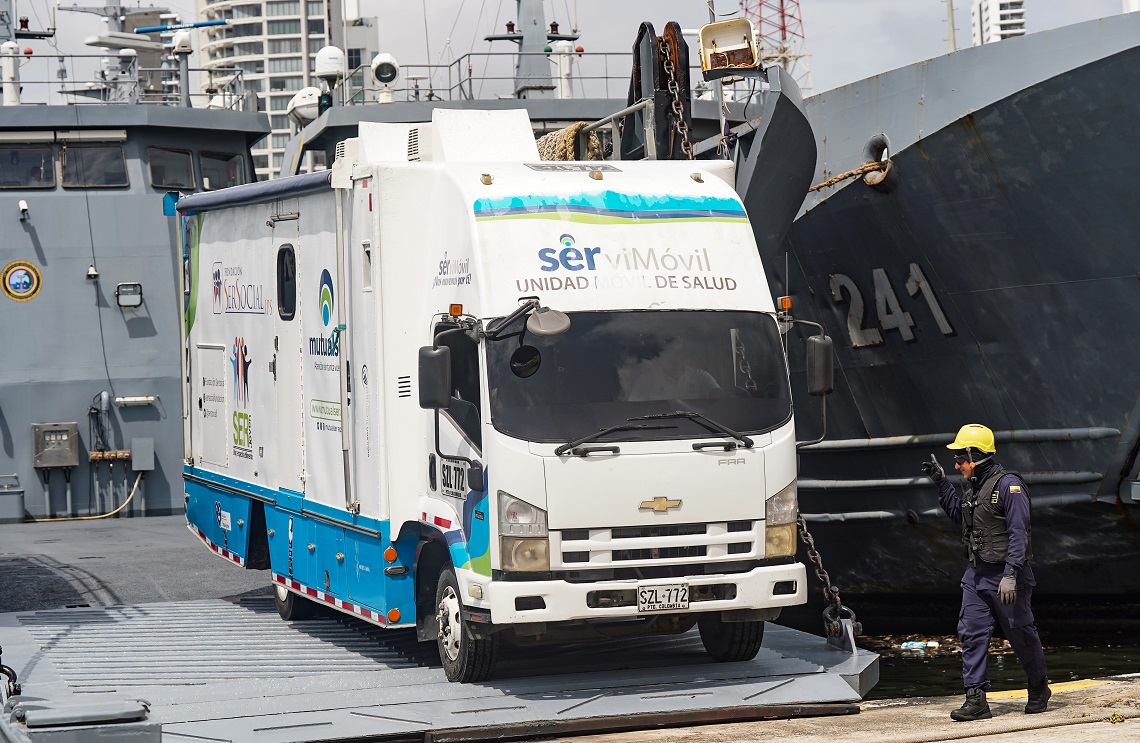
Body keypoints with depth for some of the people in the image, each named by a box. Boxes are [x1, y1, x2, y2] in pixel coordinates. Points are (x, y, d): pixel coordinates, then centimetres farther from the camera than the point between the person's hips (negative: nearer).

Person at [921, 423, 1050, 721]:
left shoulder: (1009, 485, -16)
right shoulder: (975, 485, 10)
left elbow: (1018, 533, -20)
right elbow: (958, 515, 29)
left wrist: (1011, 574, -27)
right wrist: (941, 482, 19)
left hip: (1006, 575, -8)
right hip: (976, 573, 8)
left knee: (1021, 635, 7)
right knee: (972, 633, -1)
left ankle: (1039, 690, 26)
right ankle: (976, 699, -1)